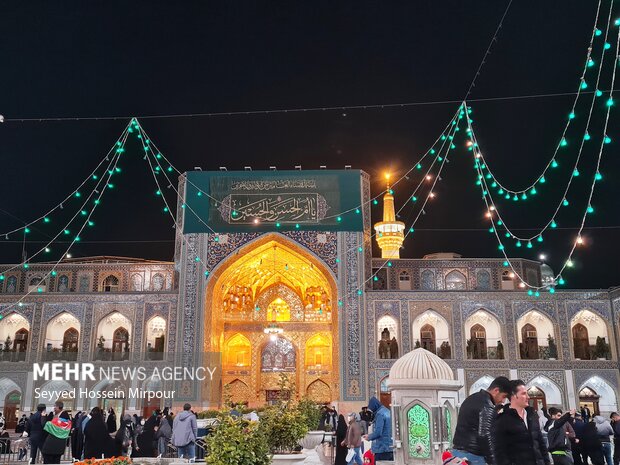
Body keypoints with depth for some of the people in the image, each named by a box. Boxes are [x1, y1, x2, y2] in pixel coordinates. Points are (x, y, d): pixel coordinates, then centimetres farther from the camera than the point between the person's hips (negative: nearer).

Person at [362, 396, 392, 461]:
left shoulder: (380, 414, -15)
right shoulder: (387, 412, 12)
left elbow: (378, 432, -21)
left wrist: (369, 437, -3)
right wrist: (369, 435, 17)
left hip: (381, 449, -9)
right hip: (390, 448, 9)